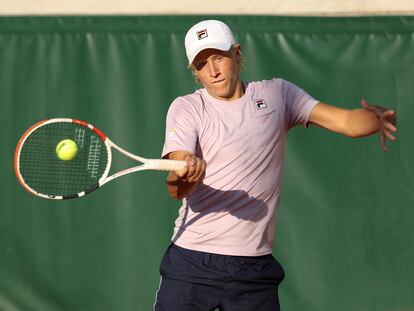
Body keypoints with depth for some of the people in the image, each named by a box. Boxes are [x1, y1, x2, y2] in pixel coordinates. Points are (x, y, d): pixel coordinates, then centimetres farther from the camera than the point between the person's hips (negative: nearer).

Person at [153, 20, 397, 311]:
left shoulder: (277, 94, 7)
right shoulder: (186, 109, -1)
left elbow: (347, 121, 2)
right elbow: (178, 189, -14)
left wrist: (380, 118, -20)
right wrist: (181, 180, -38)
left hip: (255, 267, 2)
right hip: (192, 263, -2)